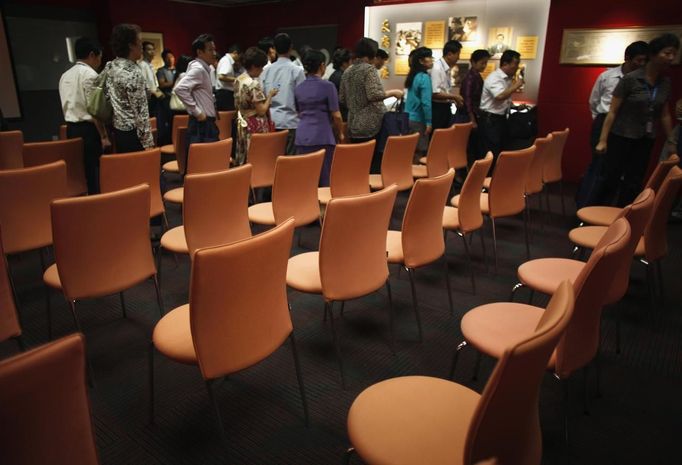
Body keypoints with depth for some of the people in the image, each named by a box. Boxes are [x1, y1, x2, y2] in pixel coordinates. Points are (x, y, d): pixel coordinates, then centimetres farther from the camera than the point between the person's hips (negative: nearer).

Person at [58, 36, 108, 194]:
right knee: (94, 172, -3)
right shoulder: (90, 74, -11)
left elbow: (66, 106, 18)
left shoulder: (65, 75, 15)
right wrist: (104, 136, -14)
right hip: (88, 129, -8)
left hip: (71, 128, 8)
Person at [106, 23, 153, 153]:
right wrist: (148, 140, -16)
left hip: (116, 129, 9)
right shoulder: (133, 73, -20)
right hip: (132, 133, -9)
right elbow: (140, 111, -20)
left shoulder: (109, 67, 6)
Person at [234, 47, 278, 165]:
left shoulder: (239, 80, 7)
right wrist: (270, 95, -6)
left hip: (243, 124, 9)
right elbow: (262, 111, -19)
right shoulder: (254, 84, -19)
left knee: (244, 160, 14)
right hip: (256, 127, -9)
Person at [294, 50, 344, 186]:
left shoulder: (298, 88, 11)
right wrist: (340, 134, 11)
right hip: (322, 137, -5)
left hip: (302, 137, 5)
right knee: (325, 178, 2)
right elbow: (336, 115, -5)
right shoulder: (328, 86, -5)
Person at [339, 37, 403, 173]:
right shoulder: (369, 69, -8)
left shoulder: (347, 72, 13)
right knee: (376, 162, -1)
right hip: (371, 124, -7)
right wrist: (393, 92, -8)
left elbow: (342, 99, 17)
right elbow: (373, 94, -20)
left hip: (354, 125, 7)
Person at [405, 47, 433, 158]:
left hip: (409, 118, 8)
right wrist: (429, 122, -16)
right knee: (419, 152, -2)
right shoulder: (424, 77, -14)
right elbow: (426, 102, -20)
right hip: (418, 120, -8)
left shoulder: (413, 75, 12)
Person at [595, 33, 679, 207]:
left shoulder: (666, 83, 5)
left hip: (646, 140, 6)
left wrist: (671, 141, 13)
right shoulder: (630, 79, -12)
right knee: (611, 179, -2)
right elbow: (612, 112, -12)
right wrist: (603, 140, -16)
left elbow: (664, 115, 13)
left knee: (634, 183, 8)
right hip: (621, 137, -5)